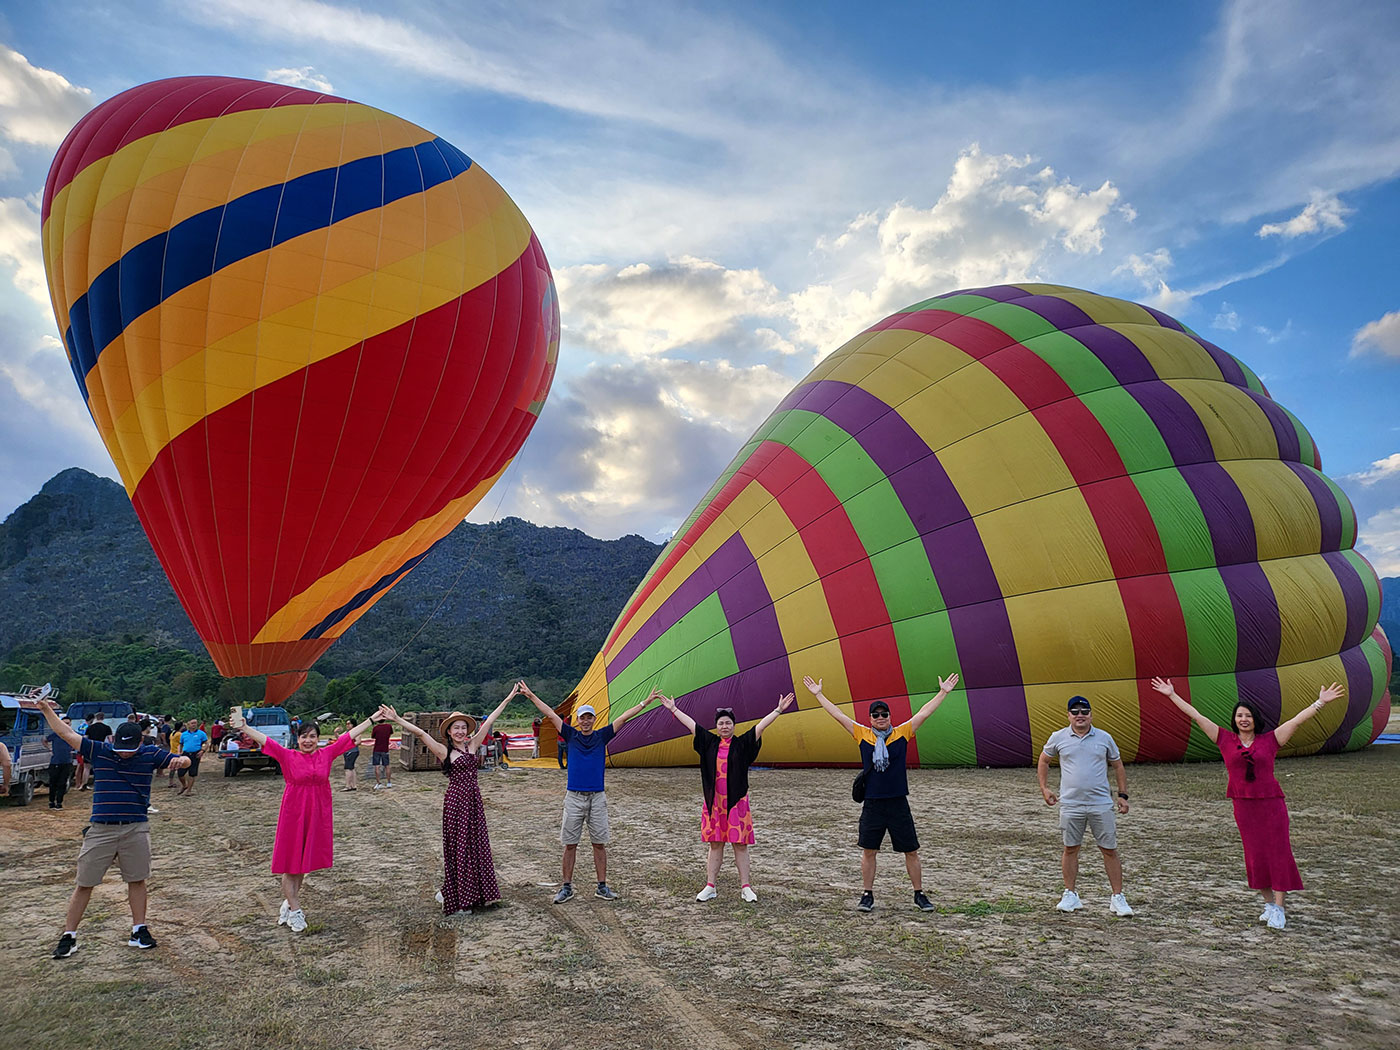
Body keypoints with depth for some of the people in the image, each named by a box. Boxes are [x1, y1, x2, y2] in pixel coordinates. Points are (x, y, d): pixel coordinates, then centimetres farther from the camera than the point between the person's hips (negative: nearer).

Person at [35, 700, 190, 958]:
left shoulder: (150, 754, -2)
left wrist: (179, 760, -27)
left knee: (137, 880, 8)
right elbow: (66, 733, 1)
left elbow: (183, 760, -3)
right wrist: (46, 710, -5)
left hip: (136, 830, 0)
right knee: (84, 884, 6)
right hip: (101, 830, 0)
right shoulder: (99, 750, -1)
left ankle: (139, 930, 20)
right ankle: (69, 936, 19)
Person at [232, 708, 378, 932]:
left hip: (317, 815, 2)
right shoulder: (288, 756, -5)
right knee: (290, 862, 5)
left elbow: (351, 734, 2)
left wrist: (374, 718, 4)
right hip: (293, 813, -2)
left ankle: (289, 902, 30)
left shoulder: (326, 754, 0)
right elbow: (264, 739, -15)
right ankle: (295, 910, 16)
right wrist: (244, 727, -29)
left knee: (305, 861, 12)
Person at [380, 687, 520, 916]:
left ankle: (477, 893, 20)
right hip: (456, 800, -5)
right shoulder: (444, 751, -4)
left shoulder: (472, 745, 7)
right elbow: (420, 733, -14)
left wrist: (508, 699, 12)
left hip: (474, 800, 5)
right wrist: (397, 719, -22)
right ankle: (457, 898, 10)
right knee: (457, 847, 1)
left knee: (477, 845, 9)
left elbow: (489, 722, 8)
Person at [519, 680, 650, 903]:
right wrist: (531, 696, 2)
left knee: (599, 843, 6)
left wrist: (645, 703, 3)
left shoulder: (602, 736, 6)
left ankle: (602, 886, 15)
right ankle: (567, 888, 15)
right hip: (574, 797, 0)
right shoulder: (571, 735, 5)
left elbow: (622, 718, 4)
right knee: (570, 844, 4)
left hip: (597, 797, 0)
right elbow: (551, 714, 3)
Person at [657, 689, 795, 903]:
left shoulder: (742, 744, 0)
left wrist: (778, 710, -15)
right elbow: (691, 724, 10)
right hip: (713, 801, 2)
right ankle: (710, 887, 15)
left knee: (741, 845, 2)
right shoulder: (710, 742, 6)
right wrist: (673, 709, 13)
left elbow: (761, 726, -8)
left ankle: (745, 888, 10)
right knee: (715, 844, 9)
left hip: (736, 801, -2)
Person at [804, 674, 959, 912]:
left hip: (898, 803, 0)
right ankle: (867, 895, 19)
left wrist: (943, 692, 1)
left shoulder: (902, 733, 1)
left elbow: (924, 712, 2)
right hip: (872, 804, 0)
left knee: (911, 851, 7)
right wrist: (818, 694, 5)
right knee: (868, 851, 6)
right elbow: (838, 715, 4)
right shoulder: (862, 734, 2)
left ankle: (919, 895, 22)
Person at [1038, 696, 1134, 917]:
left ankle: (1118, 897, 12)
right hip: (1070, 805, 0)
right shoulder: (1058, 738, 1)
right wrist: (1044, 788, 7)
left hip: (1101, 804, 0)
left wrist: (1123, 795, 6)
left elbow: (1118, 766, 13)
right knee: (1070, 849, 7)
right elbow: (1043, 761, 15)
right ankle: (1070, 895, 19)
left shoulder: (1104, 738, 3)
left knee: (1110, 850, 2)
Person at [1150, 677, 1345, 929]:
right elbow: (1196, 716, 5)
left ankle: (1278, 910, 5)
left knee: (1278, 854, -1)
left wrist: (1320, 702, -5)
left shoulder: (1270, 740, 4)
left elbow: (1298, 720, 1)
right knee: (1255, 856, 5)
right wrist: (1172, 695, 5)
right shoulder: (1226, 739, 5)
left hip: (1272, 803, -1)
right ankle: (1269, 903, 21)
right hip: (1244, 805, 1)